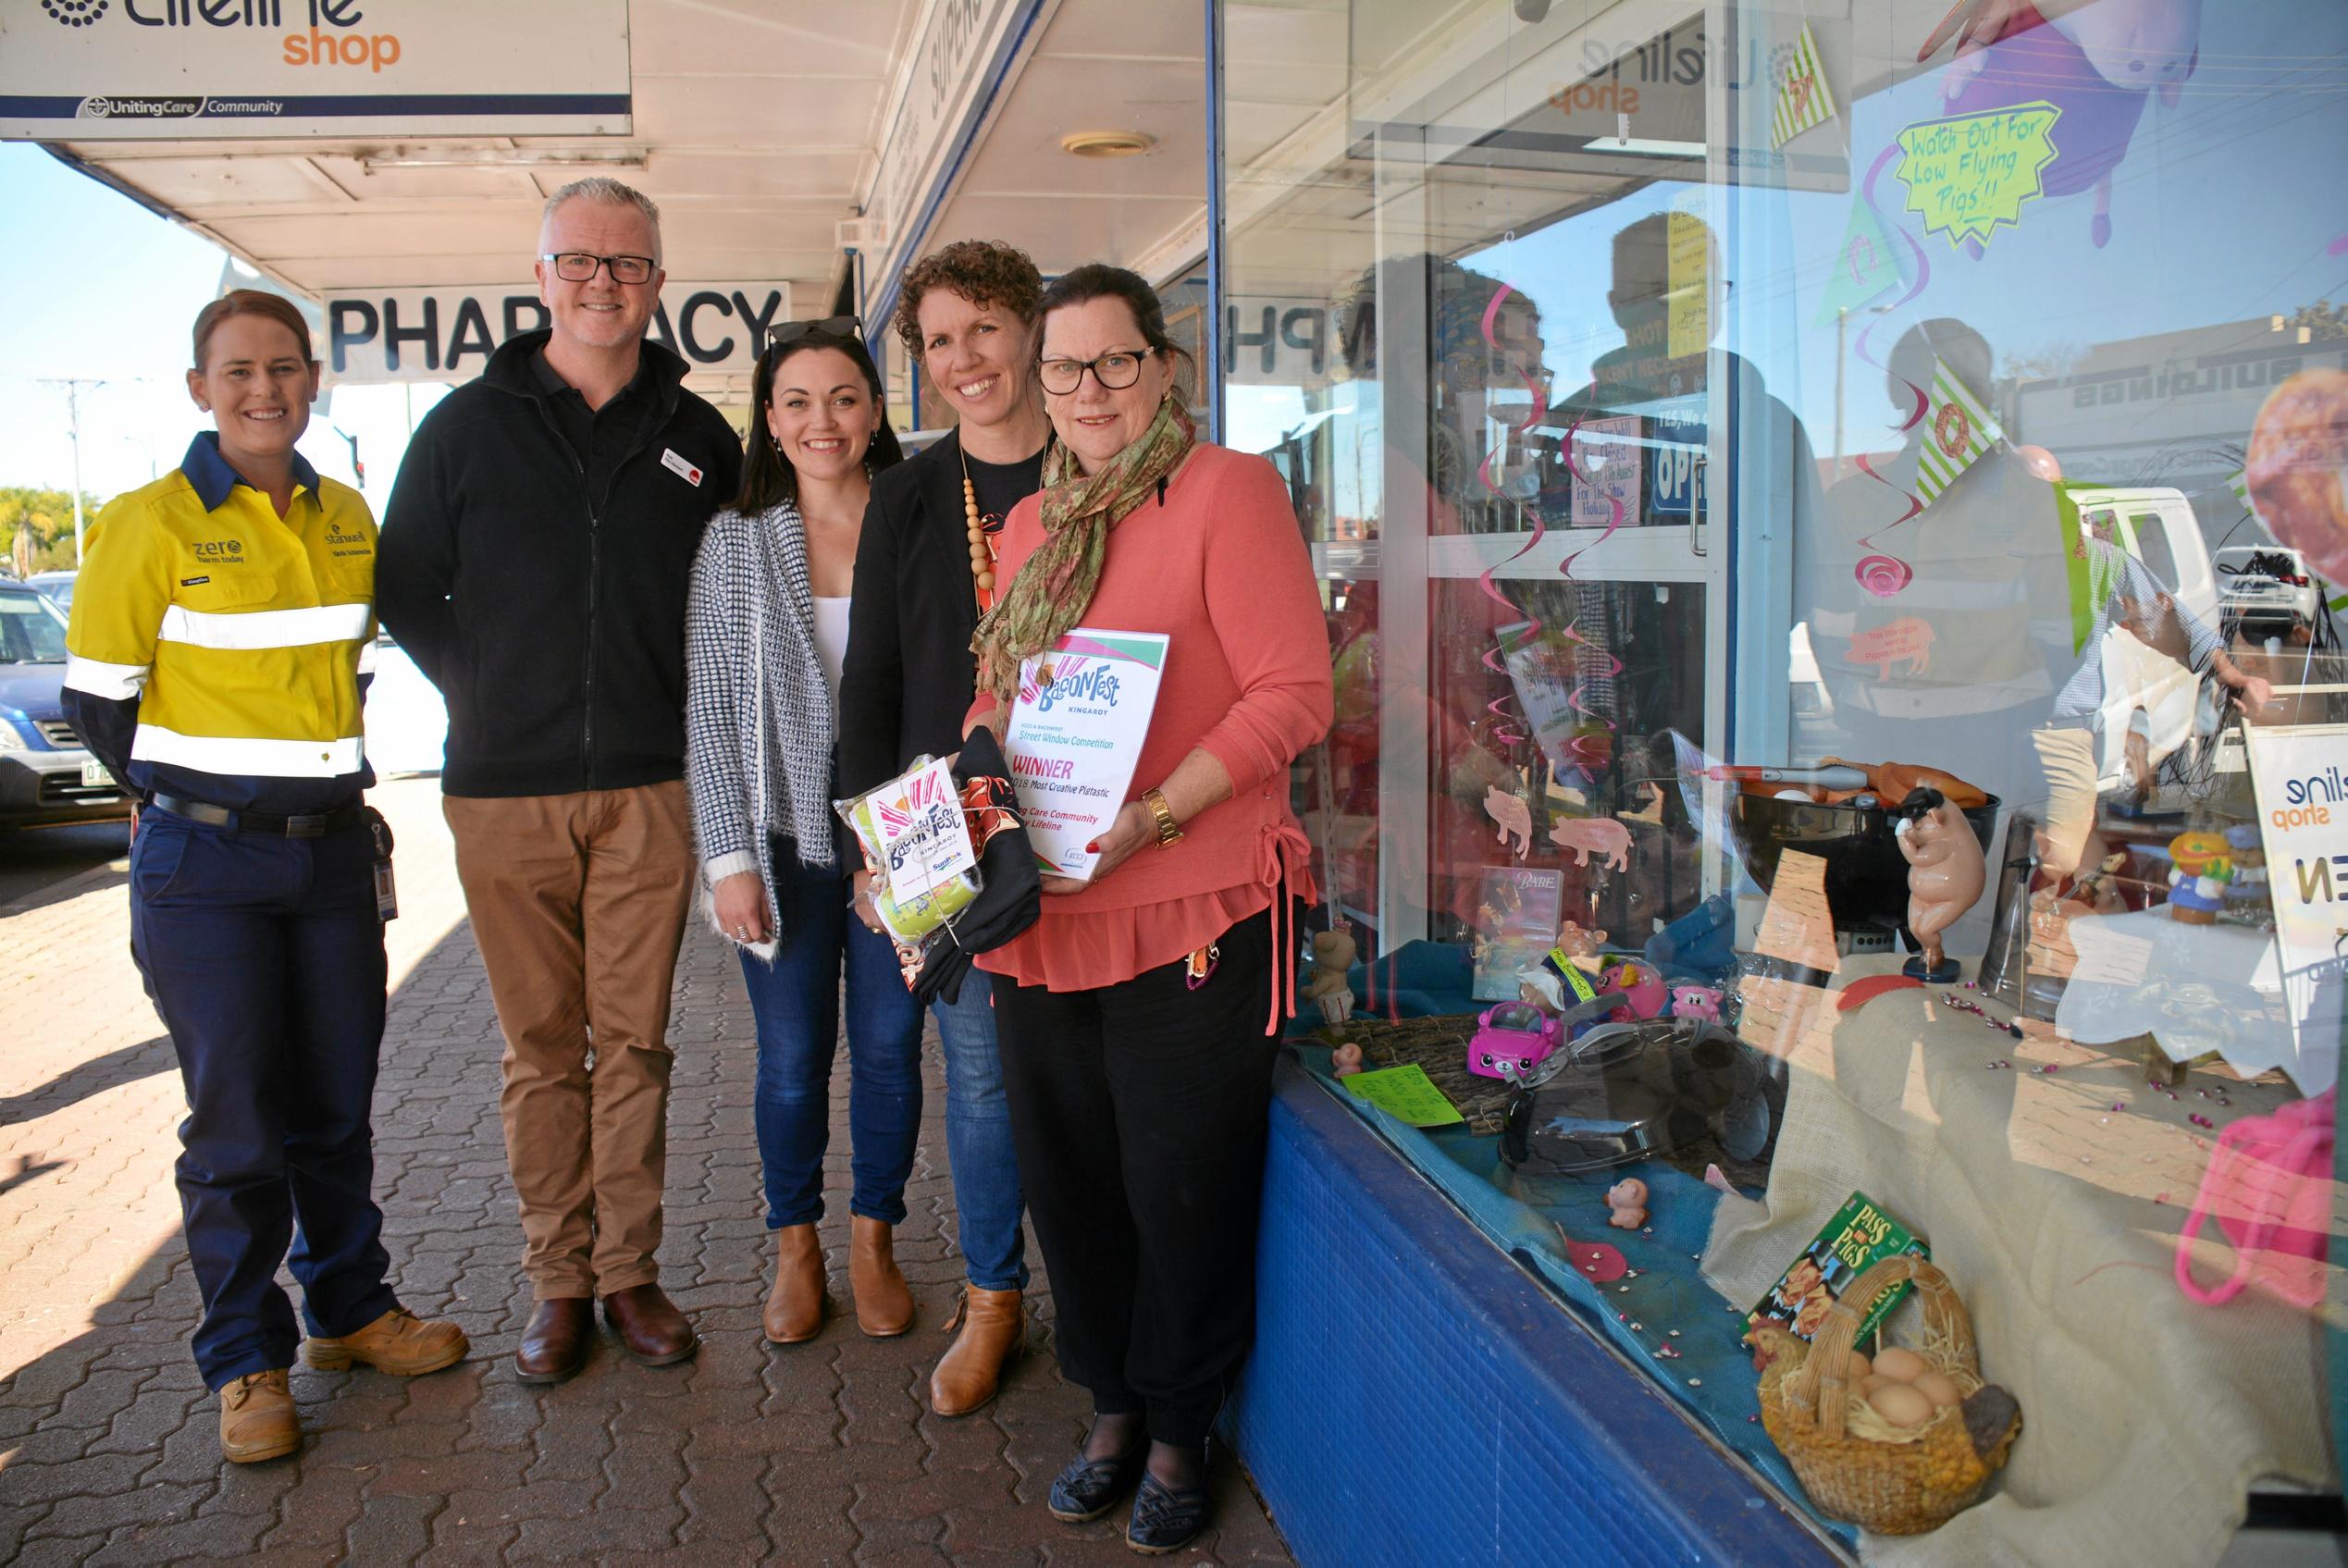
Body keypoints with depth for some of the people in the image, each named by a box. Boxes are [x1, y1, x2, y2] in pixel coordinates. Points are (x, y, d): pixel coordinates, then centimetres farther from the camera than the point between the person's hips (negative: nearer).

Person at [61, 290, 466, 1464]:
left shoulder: (347, 519, 6)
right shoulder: (150, 523, -9)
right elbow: (96, 696, -3)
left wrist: (316, 780, 12)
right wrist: (199, 805, 1)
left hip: (334, 850, 5)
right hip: (204, 866, -4)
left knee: (336, 1100, 14)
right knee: (235, 1115, 3)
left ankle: (349, 1308, 31)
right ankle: (247, 1360, 19)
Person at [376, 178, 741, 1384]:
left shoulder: (697, 437, 8)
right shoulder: (467, 426, 5)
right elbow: (406, 589, 10)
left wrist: (687, 704, 7)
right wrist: (483, 694, 2)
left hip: (651, 790, 1)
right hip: (506, 790, 0)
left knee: (635, 1040, 6)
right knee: (541, 1047, 6)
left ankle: (630, 1270, 18)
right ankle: (558, 1277, 19)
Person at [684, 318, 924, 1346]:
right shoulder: (736, 542, 2)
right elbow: (710, 710, 0)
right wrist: (730, 857, -6)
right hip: (786, 839, 0)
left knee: (889, 1046, 8)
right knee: (793, 1057, 6)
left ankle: (874, 1240, 28)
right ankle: (796, 1248, 28)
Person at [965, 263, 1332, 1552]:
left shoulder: (1225, 490, -6)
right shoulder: (1032, 523, 15)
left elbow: (1295, 693, -13)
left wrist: (1154, 816, -21)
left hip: (1192, 914, -6)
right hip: (1042, 914, 6)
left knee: (1183, 1190, 5)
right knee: (1068, 1179, 15)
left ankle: (1179, 1433, 29)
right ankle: (1111, 1408, 37)